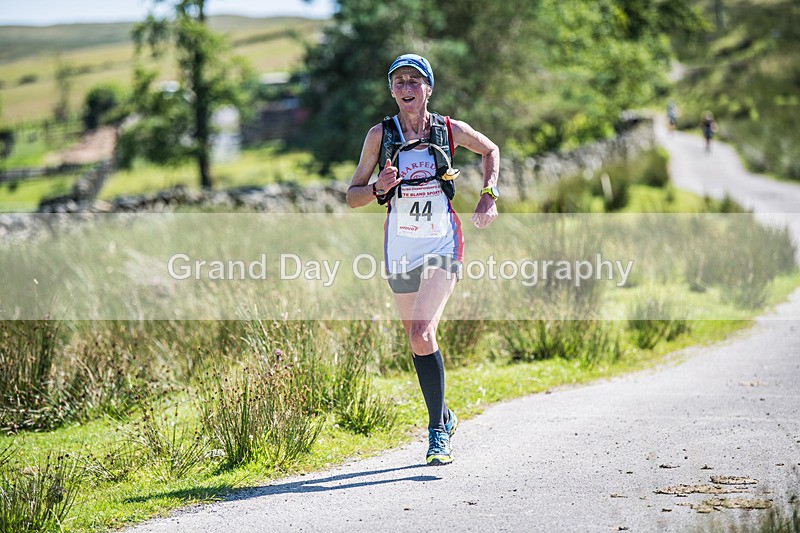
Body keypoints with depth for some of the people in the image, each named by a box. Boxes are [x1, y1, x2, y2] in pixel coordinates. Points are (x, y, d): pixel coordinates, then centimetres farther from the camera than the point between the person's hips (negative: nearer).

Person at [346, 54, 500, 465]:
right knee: (416, 339, 10)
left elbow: (490, 150, 20)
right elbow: (352, 196, 3)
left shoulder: (449, 129, -1)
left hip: (442, 243, -2)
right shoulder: (380, 134, -1)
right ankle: (443, 416, 31)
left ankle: (438, 431, -10)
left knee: (421, 333, -19)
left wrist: (488, 195, 7)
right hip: (400, 246, 2)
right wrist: (379, 188, -18)